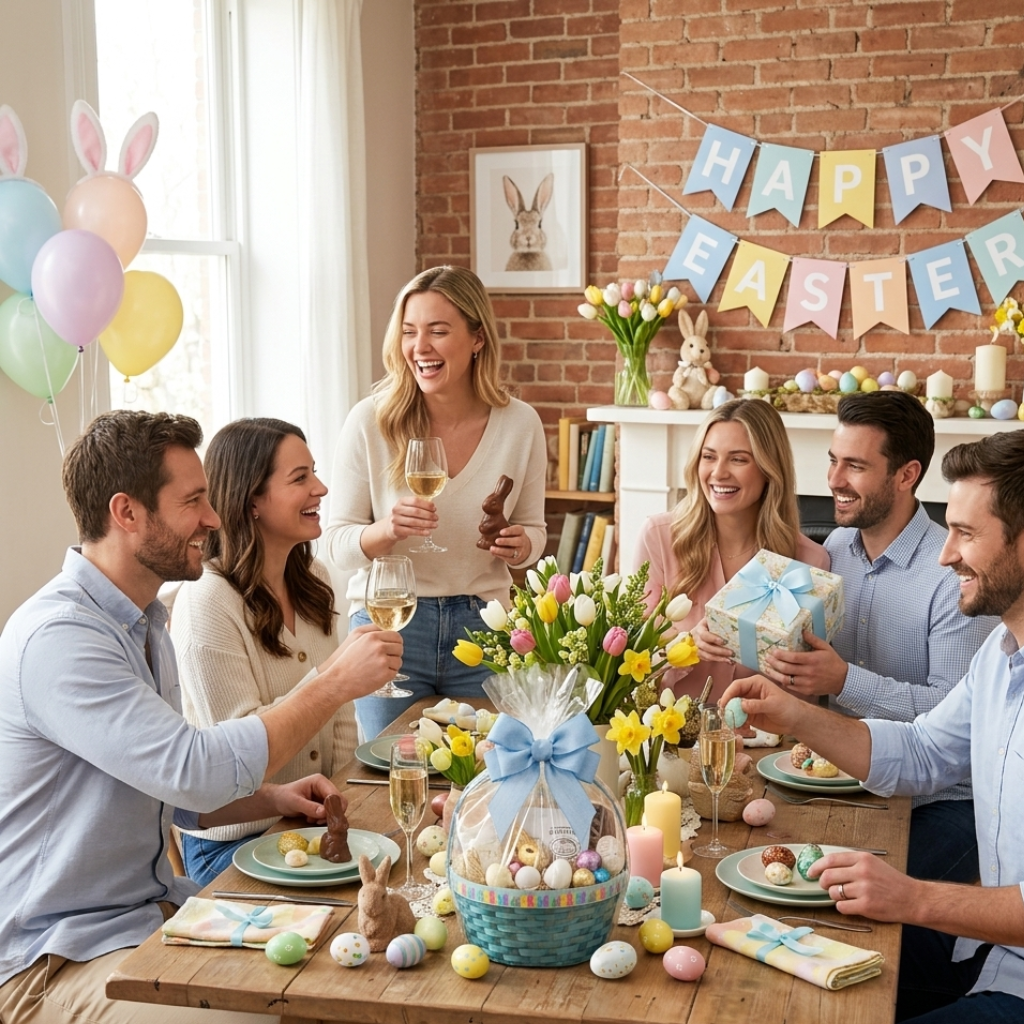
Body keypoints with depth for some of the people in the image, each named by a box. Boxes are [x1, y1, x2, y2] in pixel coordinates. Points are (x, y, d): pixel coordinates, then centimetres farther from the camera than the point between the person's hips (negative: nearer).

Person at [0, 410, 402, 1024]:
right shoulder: (59, 639, -22)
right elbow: (199, 773, -30)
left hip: (157, 905, 9)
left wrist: (272, 800, 0)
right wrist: (339, 683, -21)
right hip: (60, 956, -9)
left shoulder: (144, 622, 11)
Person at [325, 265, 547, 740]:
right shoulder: (369, 421, -9)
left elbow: (534, 528, 10)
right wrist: (386, 531, -24)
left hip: (482, 627, 2)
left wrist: (521, 544, -12)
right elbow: (337, 543, -4)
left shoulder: (520, 424, -3)